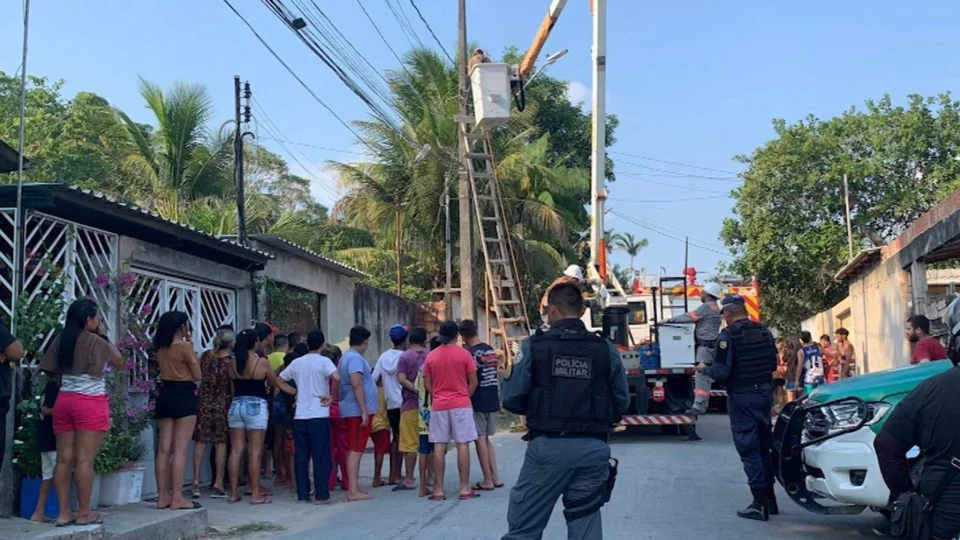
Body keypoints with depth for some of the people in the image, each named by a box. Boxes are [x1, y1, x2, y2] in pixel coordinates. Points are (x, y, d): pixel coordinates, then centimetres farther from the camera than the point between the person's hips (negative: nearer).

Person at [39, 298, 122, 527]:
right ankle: (84, 514, 1)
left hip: (64, 401, 6)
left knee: (64, 459, 7)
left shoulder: (62, 340, 7)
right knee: (84, 460, -3)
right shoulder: (96, 341, -7)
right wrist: (104, 336, 9)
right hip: (90, 403, -6)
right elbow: (119, 361, 7)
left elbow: (51, 370, 11)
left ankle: (63, 513, 10)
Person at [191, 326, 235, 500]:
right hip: (222, 404, -2)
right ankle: (218, 485, 4)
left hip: (204, 403, 3)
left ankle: (196, 482, 3)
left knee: (200, 441, 7)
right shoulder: (231, 360, -9)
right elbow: (234, 387, -5)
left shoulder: (205, 356, 0)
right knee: (221, 443, 4)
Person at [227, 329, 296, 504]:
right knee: (255, 452, -1)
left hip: (236, 405, 4)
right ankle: (255, 494, 1)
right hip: (256, 407, -4)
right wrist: (297, 392, 21)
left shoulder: (232, 362, 3)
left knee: (236, 450, 7)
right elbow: (276, 382, 6)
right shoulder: (261, 361, -7)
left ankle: (234, 492, 12)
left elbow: (233, 386, 9)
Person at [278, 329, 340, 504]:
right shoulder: (324, 361, -6)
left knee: (301, 457, 10)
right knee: (321, 457, 0)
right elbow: (336, 378, -24)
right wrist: (332, 396, -10)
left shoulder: (296, 362, 9)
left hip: (300, 417, 4)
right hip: (319, 416, -4)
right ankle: (321, 495, 1)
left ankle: (302, 494, 13)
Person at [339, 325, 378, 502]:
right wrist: (364, 411, -24)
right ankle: (353, 491, -9)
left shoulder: (347, 357, 17)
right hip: (358, 411, -10)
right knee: (355, 450, -9)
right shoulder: (355, 358, -14)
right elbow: (356, 385, -23)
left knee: (353, 450, 12)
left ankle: (353, 488, 17)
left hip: (352, 411, 10)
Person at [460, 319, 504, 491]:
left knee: (480, 440, 0)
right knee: (487, 439, 16)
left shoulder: (470, 353, -12)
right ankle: (495, 477, 15)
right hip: (492, 401, 7)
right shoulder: (491, 350, 10)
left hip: (478, 403, -7)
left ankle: (488, 481, 2)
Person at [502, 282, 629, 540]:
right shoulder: (606, 349, 2)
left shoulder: (533, 346, -4)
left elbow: (512, 401, -5)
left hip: (546, 447, -2)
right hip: (593, 449, 2)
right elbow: (622, 402, 5)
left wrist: (506, 379, 17)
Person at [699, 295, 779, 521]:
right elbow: (773, 364, 13)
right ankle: (769, 498, 25)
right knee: (764, 447, 17)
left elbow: (721, 372, -17)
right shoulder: (764, 332, 5)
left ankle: (760, 503, 0)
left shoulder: (728, 335, -14)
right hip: (764, 394, 6)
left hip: (741, 397, -6)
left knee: (749, 449, -1)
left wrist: (705, 369, 2)